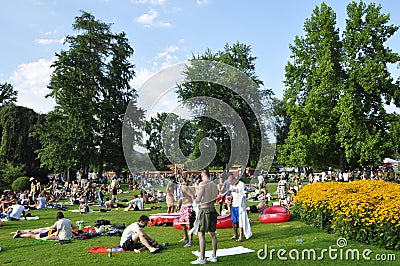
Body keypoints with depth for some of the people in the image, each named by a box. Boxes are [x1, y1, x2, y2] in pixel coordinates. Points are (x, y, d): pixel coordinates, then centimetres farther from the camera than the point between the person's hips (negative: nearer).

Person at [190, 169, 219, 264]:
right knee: (212, 233, 14)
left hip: (204, 210, -7)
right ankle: (214, 256, 21)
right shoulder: (214, 185, 8)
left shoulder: (202, 184, -12)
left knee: (201, 234, -2)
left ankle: (202, 258, -2)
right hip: (212, 209, 7)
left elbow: (197, 200, -16)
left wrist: (195, 200, 5)